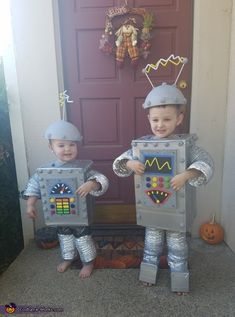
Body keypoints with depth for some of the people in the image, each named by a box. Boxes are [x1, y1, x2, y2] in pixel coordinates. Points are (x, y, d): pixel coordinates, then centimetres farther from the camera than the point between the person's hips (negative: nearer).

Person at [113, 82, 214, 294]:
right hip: (150, 204, 2)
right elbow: (121, 161, -6)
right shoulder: (143, 143, -9)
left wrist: (186, 176, -40)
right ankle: (149, 270, 45)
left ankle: (179, 275, 42)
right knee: (152, 240, 23)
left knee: (177, 243, 19)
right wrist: (129, 164, -28)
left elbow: (206, 163, -25)